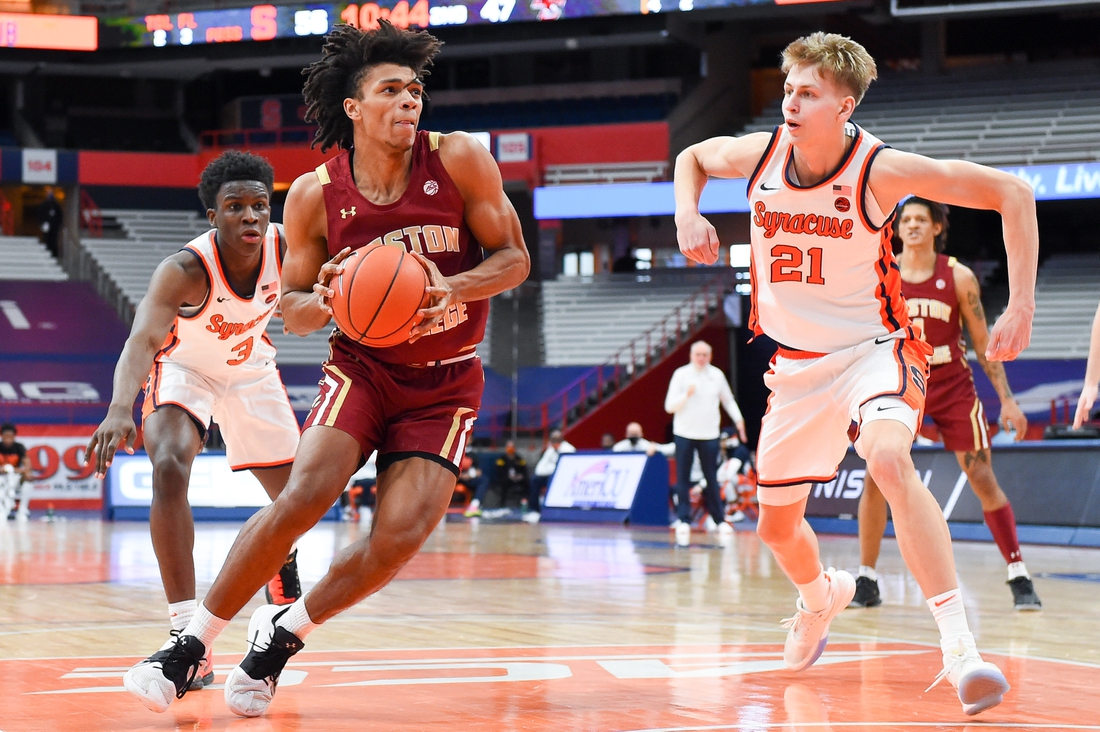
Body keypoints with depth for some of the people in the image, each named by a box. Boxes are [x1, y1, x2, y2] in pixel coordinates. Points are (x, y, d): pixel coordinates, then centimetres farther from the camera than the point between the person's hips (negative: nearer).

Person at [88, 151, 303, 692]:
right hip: (182, 366, -4)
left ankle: (279, 567, 49)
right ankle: (188, 635, -31)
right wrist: (120, 409, -70)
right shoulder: (184, 270, -37)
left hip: (250, 368, 4)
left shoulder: (285, 250, -25)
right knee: (169, 468, -31)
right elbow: (142, 340, -51)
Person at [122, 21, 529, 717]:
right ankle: (193, 644, -8)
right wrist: (326, 303, -22)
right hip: (362, 365, 0)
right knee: (303, 496, -22)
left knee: (401, 535, -15)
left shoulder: (460, 159, -11)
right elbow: (292, 307, 2)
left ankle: (285, 632, 9)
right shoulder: (316, 195, -8)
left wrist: (451, 287, -25)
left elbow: (514, 258, -6)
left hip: (446, 384, 0)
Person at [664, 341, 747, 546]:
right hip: (684, 434, -1)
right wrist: (687, 395, -22)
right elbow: (669, 406, -7)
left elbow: (728, 400, 18)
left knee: (711, 480, 5)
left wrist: (738, 419, 6)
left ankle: (720, 521, 11)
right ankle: (683, 521, -1)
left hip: (709, 435, 2)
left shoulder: (717, 375, 4)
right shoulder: (681, 374, -3)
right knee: (683, 480, -2)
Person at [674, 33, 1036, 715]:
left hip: (872, 350, -5)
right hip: (796, 367, 5)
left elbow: (1012, 192, -17)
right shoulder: (759, 154, -9)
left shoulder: (880, 170, -22)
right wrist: (687, 216, -6)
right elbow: (693, 157, 16)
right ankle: (821, 595, 52)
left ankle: (960, 645, -39)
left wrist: (1021, 307, -21)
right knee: (776, 524, 15)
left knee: (889, 459, -37)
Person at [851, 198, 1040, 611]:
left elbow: (983, 341, 0)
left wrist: (1007, 398, -3)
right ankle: (866, 582, 0)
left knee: (983, 480, -2)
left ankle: (1019, 577, 4)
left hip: (952, 387, -1)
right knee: (875, 479, -9)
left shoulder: (958, 277, -6)